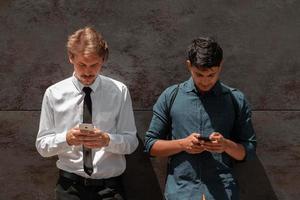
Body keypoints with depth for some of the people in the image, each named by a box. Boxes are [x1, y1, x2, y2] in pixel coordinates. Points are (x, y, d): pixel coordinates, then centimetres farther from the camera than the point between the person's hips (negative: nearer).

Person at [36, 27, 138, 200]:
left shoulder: (119, 91, -2)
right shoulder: (54, 94, -1)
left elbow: (131, 142, -3)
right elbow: (42, 146, 0)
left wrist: (107, 140, -23)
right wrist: (66, 139, -20)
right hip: (70, 186, 0)